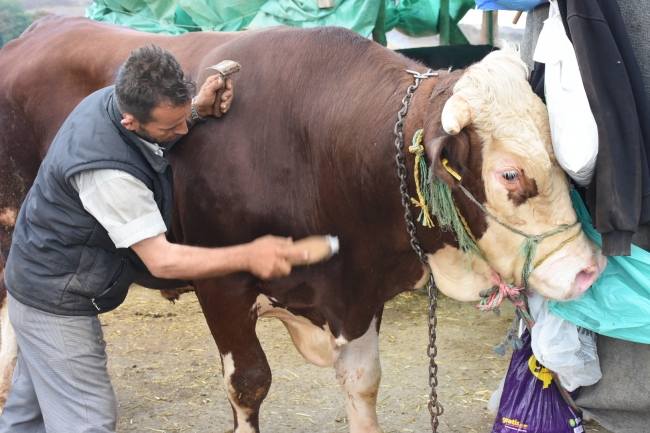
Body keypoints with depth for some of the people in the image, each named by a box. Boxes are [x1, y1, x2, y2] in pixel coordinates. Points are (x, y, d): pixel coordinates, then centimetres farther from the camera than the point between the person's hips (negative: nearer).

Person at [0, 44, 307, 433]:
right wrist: (247, 257, -32)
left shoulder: (112, 99, -10)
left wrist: (198, 110, -9)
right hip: (55, 302, -10)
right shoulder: (108, 171, -35)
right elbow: (161, 260, -30)